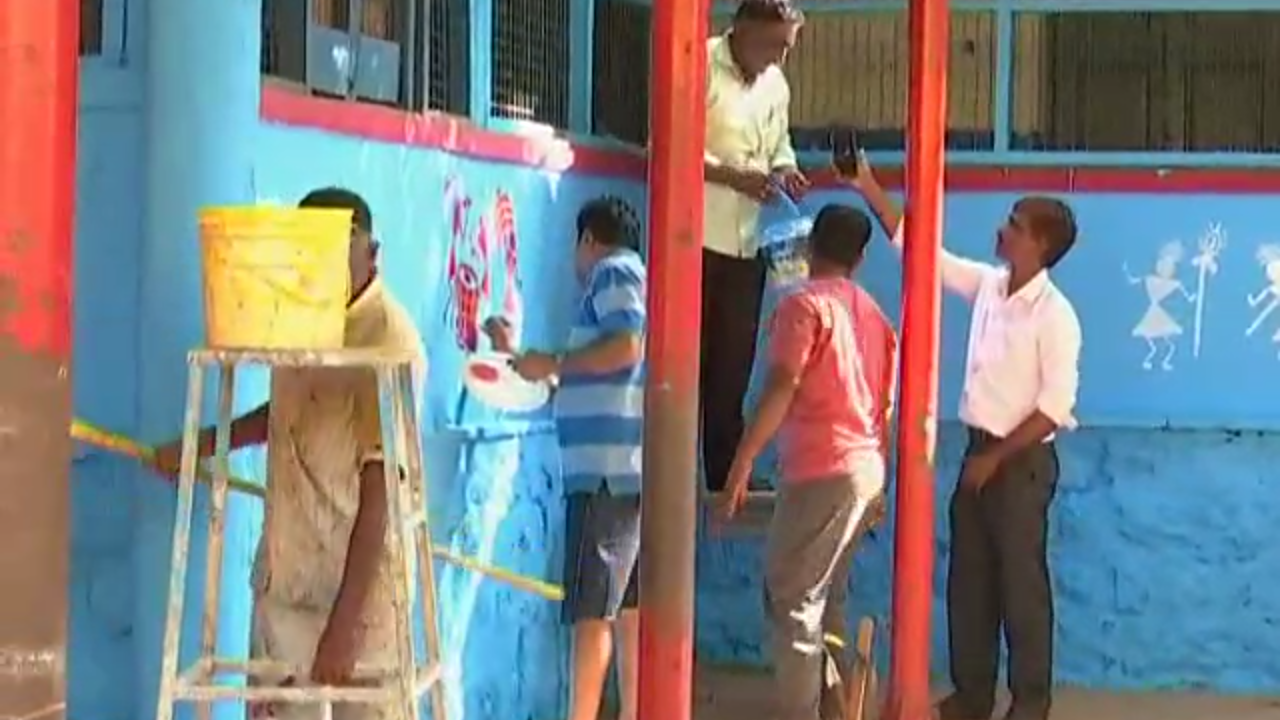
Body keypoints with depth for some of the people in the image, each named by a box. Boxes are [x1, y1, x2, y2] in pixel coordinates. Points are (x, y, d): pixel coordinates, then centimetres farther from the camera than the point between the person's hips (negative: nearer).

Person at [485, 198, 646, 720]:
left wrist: (552, 363, -11)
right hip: (626, 469, 10)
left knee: (592, 610, -10)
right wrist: (517, 355, 33)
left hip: (608, 470, -10)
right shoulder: (632, 278, 25)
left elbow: (627, 347, -21)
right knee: (628, 607, 11)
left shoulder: (613, 272, -4)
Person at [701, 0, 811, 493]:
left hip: (746, 242, 6)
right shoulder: (701, 66, -8)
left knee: (733, 362, 9)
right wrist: (733, 176, -21)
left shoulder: (775, 84, 12)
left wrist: (785, 170, 2)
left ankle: (726, 472, 16)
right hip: (696, 235, -6)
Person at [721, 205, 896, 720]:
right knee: (824, 599, 17)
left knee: (793, 602, -6)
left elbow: (781, 389, -16)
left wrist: (742, 463, -15)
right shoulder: (874, 314, 16)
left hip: (821, 471, -8)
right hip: (864, 470, 8)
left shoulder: (804, 304, -7)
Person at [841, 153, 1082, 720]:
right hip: (979, 452, 7)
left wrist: (996, 458, -15)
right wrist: (871, 191, 6)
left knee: (1021, 584, 0)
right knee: (969, 580, 11)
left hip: (1022, 461, -7)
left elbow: (1055, 407, -17)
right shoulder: (988, 285, 5)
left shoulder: (1054, 315, -15)